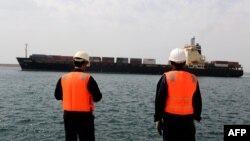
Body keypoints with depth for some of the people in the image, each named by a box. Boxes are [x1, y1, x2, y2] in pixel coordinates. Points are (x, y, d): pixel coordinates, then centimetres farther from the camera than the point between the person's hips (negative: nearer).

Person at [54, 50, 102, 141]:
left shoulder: (63, 78, 1)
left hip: (68, 115, 4)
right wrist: (90, 95, 9)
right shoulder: (88, 78, -13)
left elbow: (57, 96, 12)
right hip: (84, 116, -4)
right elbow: (97, 97, -12)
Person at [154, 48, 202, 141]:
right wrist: (197, 117, 21)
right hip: (188, 120, 3)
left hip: (170, 118, -3)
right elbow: (197, 102, 9)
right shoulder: (193, 79, 4)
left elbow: (160, 100, -7)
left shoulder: (166, 77, -7)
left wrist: (158, 119, 0)